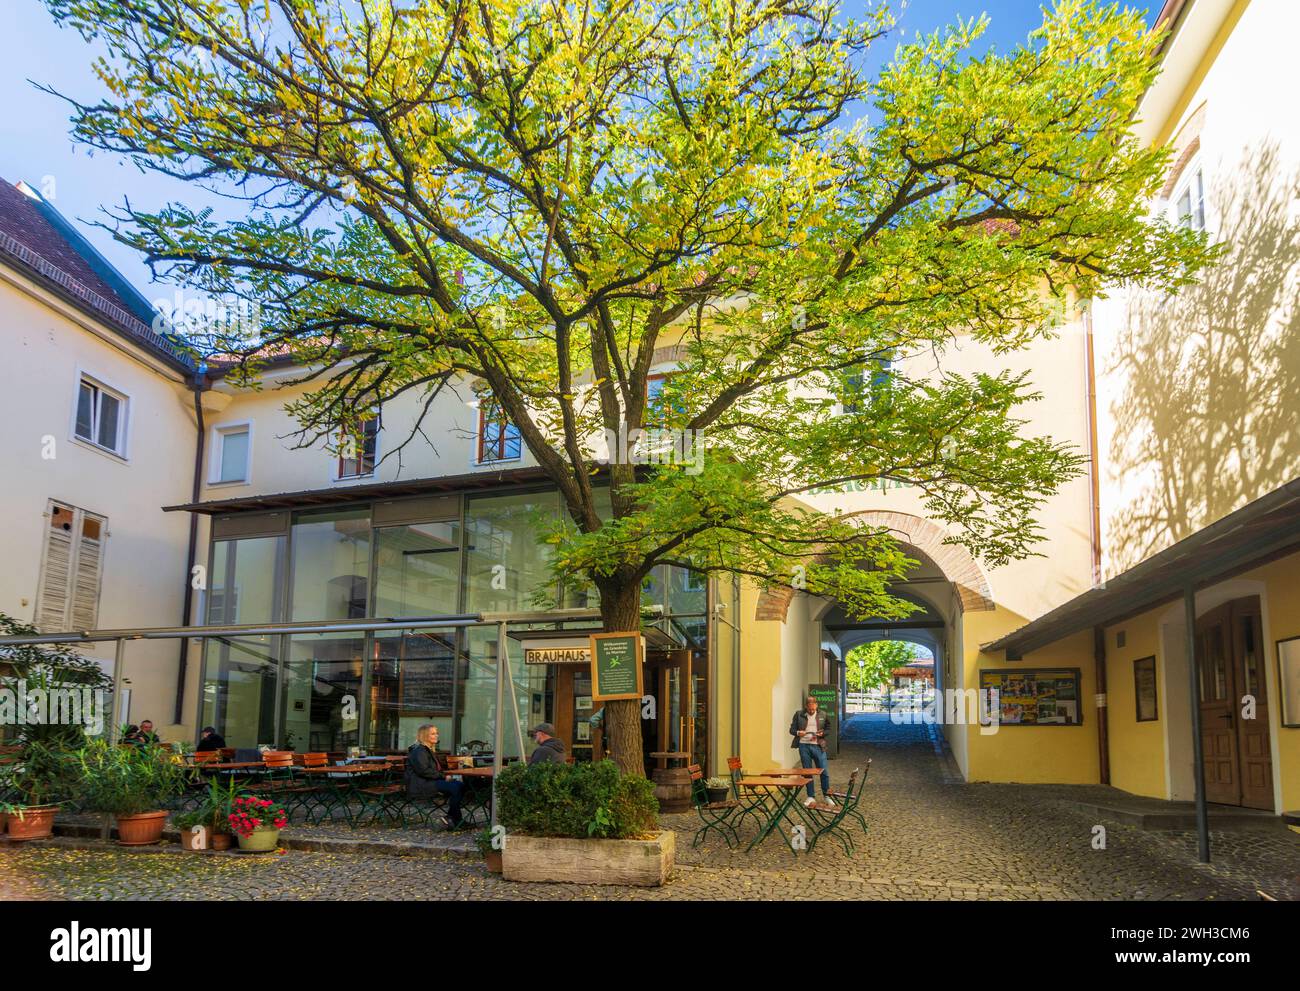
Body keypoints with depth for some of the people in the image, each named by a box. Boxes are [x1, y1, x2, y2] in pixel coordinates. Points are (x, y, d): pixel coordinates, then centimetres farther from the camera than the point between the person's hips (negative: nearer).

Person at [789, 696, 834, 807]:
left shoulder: (823, 715, 5)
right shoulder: (799, 714, 3)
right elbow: (792, 729, 4)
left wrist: (822, 733, -11)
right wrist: (798, 733, -17)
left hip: (818, 746, 0)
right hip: (804, 746, 0)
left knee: (824, 772, 0)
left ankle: (826, 796, 14)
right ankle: (811, 796, 17)